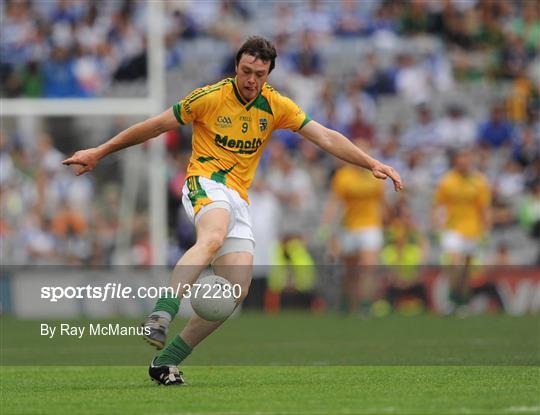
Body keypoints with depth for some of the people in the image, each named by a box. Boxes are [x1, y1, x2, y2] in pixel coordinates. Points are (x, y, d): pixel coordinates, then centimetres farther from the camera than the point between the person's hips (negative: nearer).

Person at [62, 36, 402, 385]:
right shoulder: (210, 97, -5)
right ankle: (161, 316, -53)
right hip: (205, 183, -5)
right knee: (213, 238, -40)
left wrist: (372, 164, -3)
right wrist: (99, 153, 6)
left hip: (238, 199, 5)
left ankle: (166, 361, -4)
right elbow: (157, 126, 2)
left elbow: (326, 137, 6)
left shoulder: (276, 106, 6)